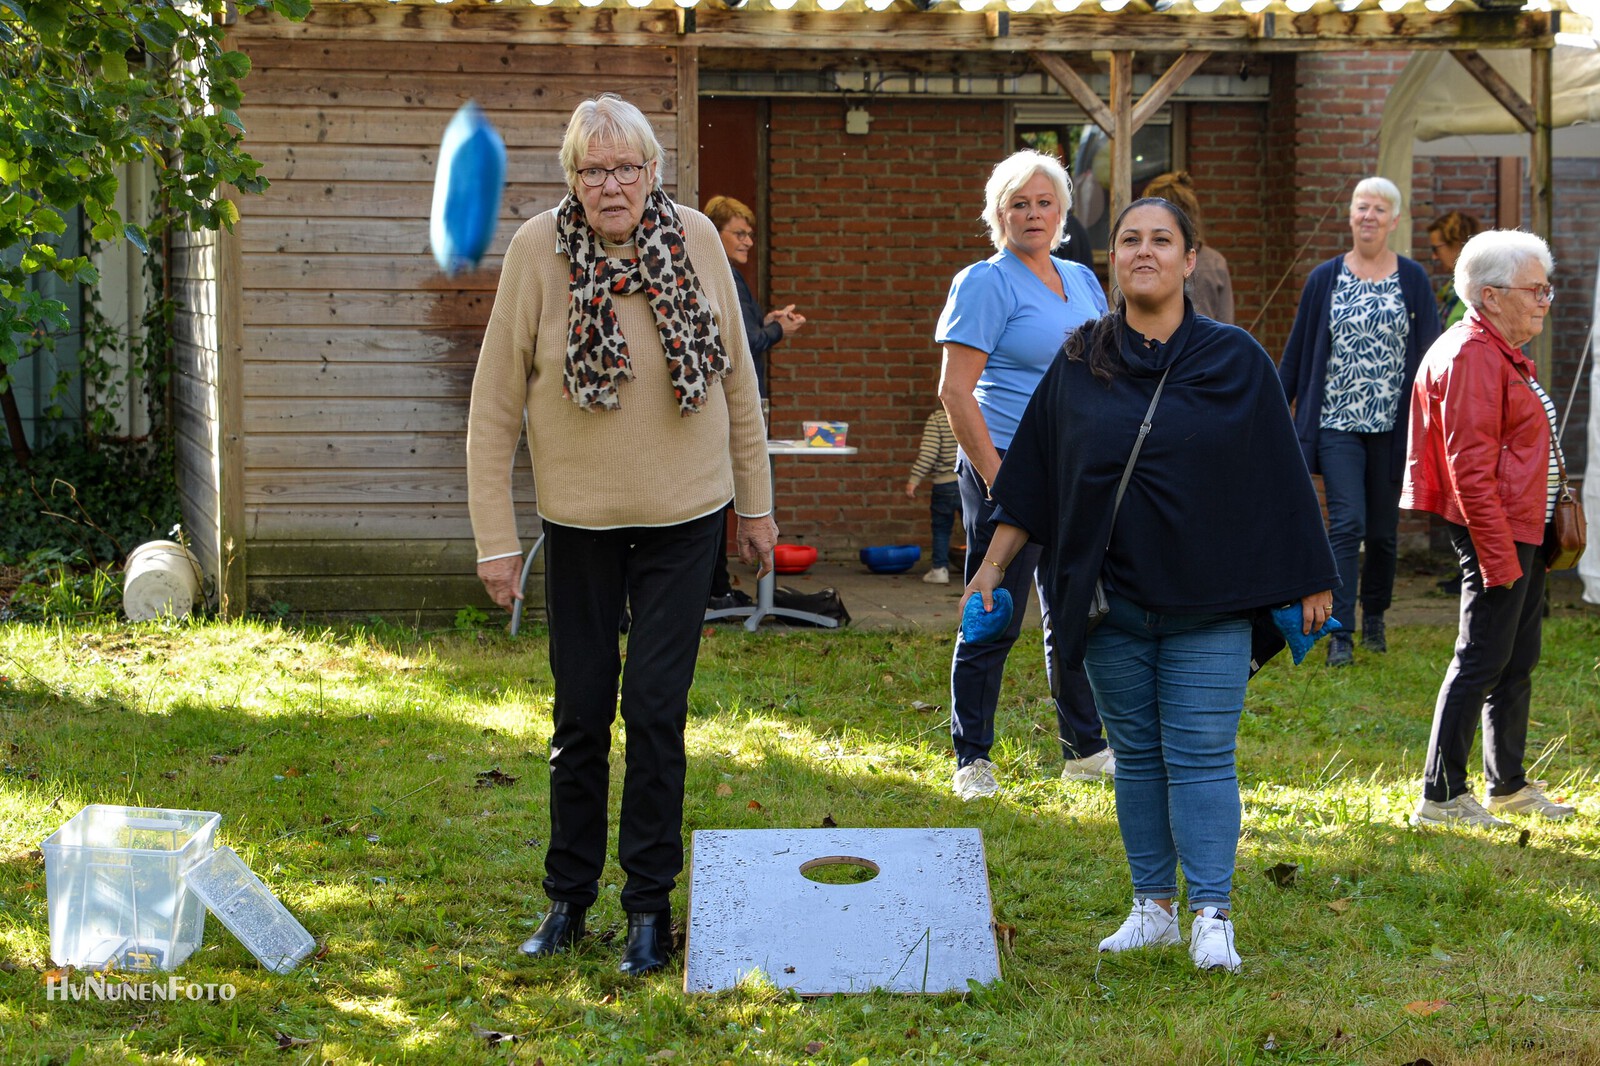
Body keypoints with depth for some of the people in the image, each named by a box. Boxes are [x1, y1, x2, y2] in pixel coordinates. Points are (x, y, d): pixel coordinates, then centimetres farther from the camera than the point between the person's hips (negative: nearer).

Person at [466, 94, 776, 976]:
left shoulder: (694, 239, -6)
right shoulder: (538, 250, -11)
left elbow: (737, 377, 6)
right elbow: (493, 406, -7)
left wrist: (755, 503, 9)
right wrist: (494, 539, -8)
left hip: (684, 516, 0)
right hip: (580, 520, 0)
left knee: (655, 706, -2)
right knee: (581, 713, 8)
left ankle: (650, 905, 10)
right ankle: (568, 896, 26)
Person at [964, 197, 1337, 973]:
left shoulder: (1235, 361, 0)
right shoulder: (1077, 368, 5)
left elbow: (1280, 478, 2)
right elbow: (1031, 475, 10)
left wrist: (1310, 582, 2)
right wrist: (993, 564, 7)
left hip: (1208, 603, -2)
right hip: (1113, 601, 3)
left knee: (1201, 756, -5)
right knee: (1136, 755, 8)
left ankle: (1212, 918, -1)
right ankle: (1153, 908, 16)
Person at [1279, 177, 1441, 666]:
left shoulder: (1413, 280, 3)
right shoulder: (1325, 279, 4)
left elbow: (1431, 351, 4)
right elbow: (1297, 352, 8)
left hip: (1392, 425, 1)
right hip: (1338, 424, -1)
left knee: (1383, 530, 9)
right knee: (1347, 524, -11)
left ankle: (1374, 616, 29)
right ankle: (1340, 633, -10)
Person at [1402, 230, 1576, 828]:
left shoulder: (1504, 353, 17)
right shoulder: (1473, 356, -17)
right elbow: (1470, 468, -22)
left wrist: (1532, 542, 20)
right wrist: (1497, 555, -24)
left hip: (1523, 531, 10)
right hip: (1495, 534, -10)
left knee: (1517, 662, 16)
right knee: (1482, 661, -7)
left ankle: (1509, 785, 26)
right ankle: (1441, 796, -2)